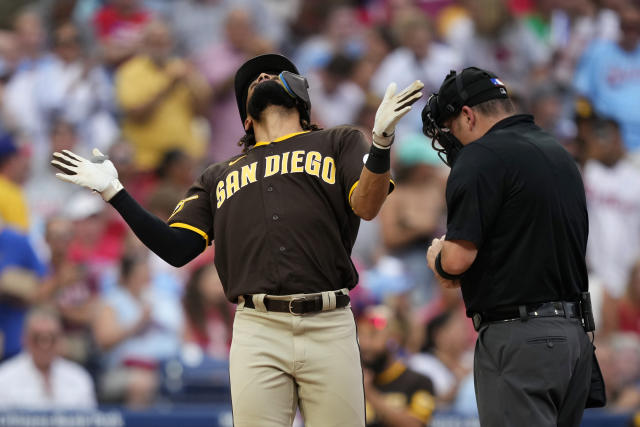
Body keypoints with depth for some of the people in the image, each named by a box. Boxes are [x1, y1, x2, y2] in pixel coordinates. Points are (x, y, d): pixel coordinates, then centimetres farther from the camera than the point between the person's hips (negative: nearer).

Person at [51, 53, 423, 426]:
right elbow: (176, 249, 14)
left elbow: (366, 206, -1)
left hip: (329, 327, -2)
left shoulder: (339, 143, 18)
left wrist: (381, 140, -19)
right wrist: (114, 192, 8)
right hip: (257, 330, 2)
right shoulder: (219, 177, 25)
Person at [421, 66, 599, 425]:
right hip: (576, 330, 9)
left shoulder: (481, 156, -10)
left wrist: (437, 258, 6)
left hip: (520, 338, -9)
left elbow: (457, 259, -17)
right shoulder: (559, 153, 17)